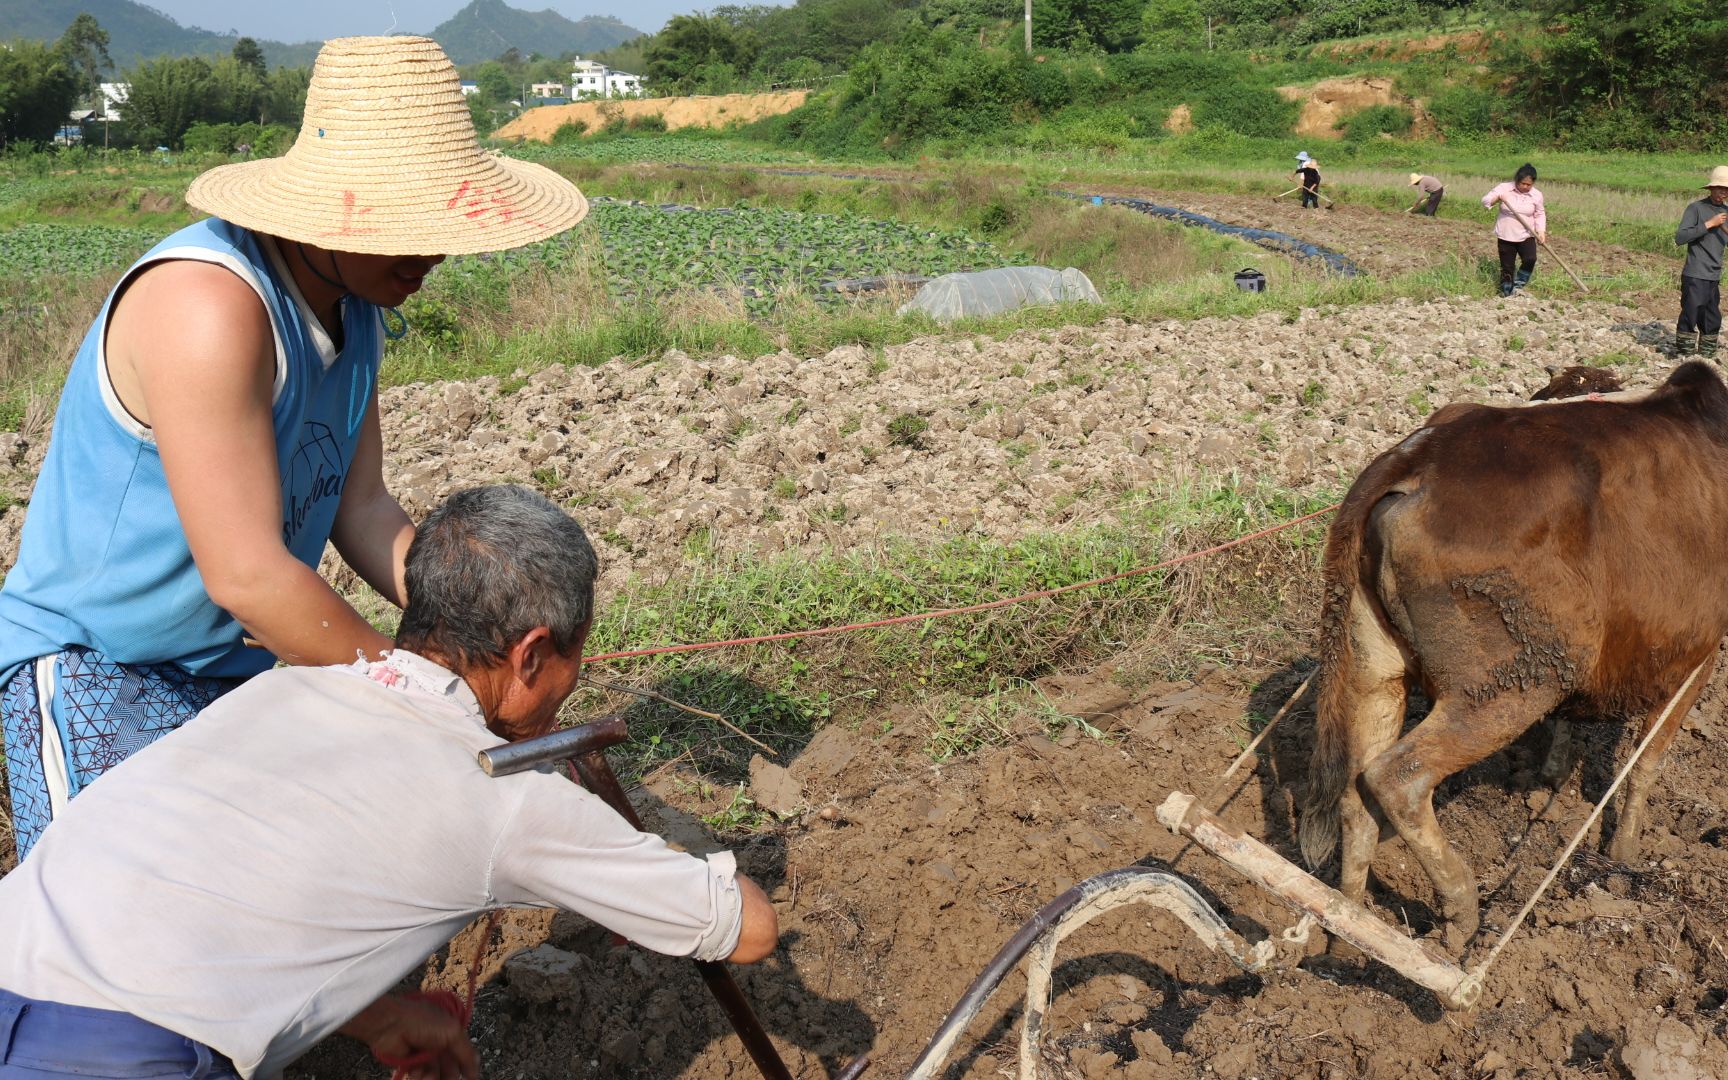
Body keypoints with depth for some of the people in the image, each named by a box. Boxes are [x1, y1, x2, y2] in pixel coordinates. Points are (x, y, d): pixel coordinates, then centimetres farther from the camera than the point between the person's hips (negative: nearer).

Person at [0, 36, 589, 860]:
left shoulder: (356, 301, -2)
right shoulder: (209, 304, -29)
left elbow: (360, 510, 2)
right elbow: (247, 576, -29)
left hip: (237, 664, 8)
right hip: (91, 665, -7)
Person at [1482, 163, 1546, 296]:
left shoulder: (1536, 195, -1)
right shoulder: (1504, 188, -7)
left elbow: (1540, 214, 9)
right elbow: (1485, 201, -9)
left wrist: (1541, 231, -4)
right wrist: (1497, 198, -29)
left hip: (1526, 236, 1)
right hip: (1505, 236, -1)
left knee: (1530, 259, -21)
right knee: (1506, 266, 4)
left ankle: (1517, 286, -2)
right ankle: (1506, 291, 24)